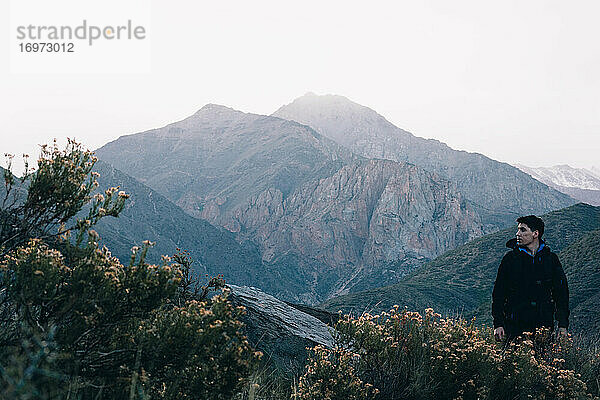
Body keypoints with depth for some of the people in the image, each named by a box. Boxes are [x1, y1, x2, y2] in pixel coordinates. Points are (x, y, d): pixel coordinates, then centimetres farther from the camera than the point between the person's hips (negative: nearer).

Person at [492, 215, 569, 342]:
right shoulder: (510, 258, 3)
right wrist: (498, 324, -4)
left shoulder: (551, 259, 6)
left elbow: (561, 293, 9)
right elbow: (498, 293, 3)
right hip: (515, 326, -1)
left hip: (544, 326, 1)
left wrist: (563, 325, 2)